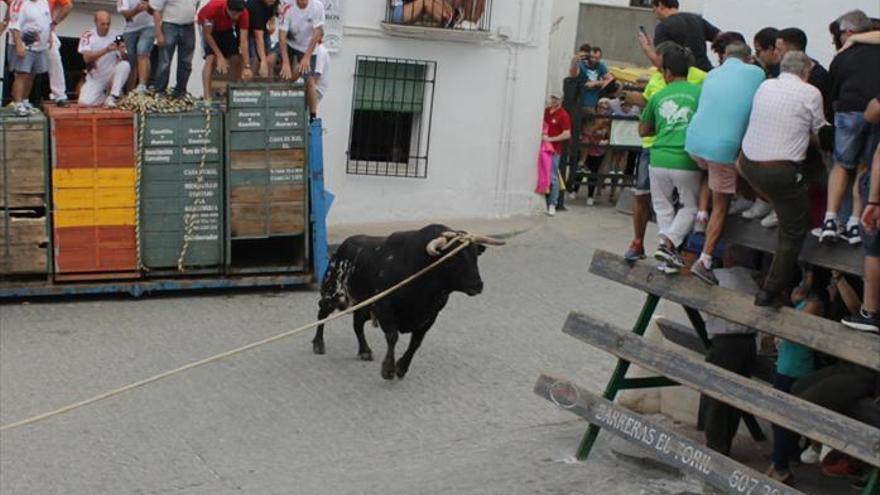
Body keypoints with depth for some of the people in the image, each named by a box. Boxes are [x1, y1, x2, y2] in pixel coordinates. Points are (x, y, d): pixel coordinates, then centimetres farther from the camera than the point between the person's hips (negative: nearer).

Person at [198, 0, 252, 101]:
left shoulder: (243, 13, -33)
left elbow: (243, 41, -32)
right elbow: (207, 34, -28)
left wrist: (247, 67, -37)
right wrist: (220, 56, -30)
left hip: (227, 28, 3)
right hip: (209, 27, -3)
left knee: (236, 59, -7)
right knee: (211, 58, -20)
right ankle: (207, 97, -22)